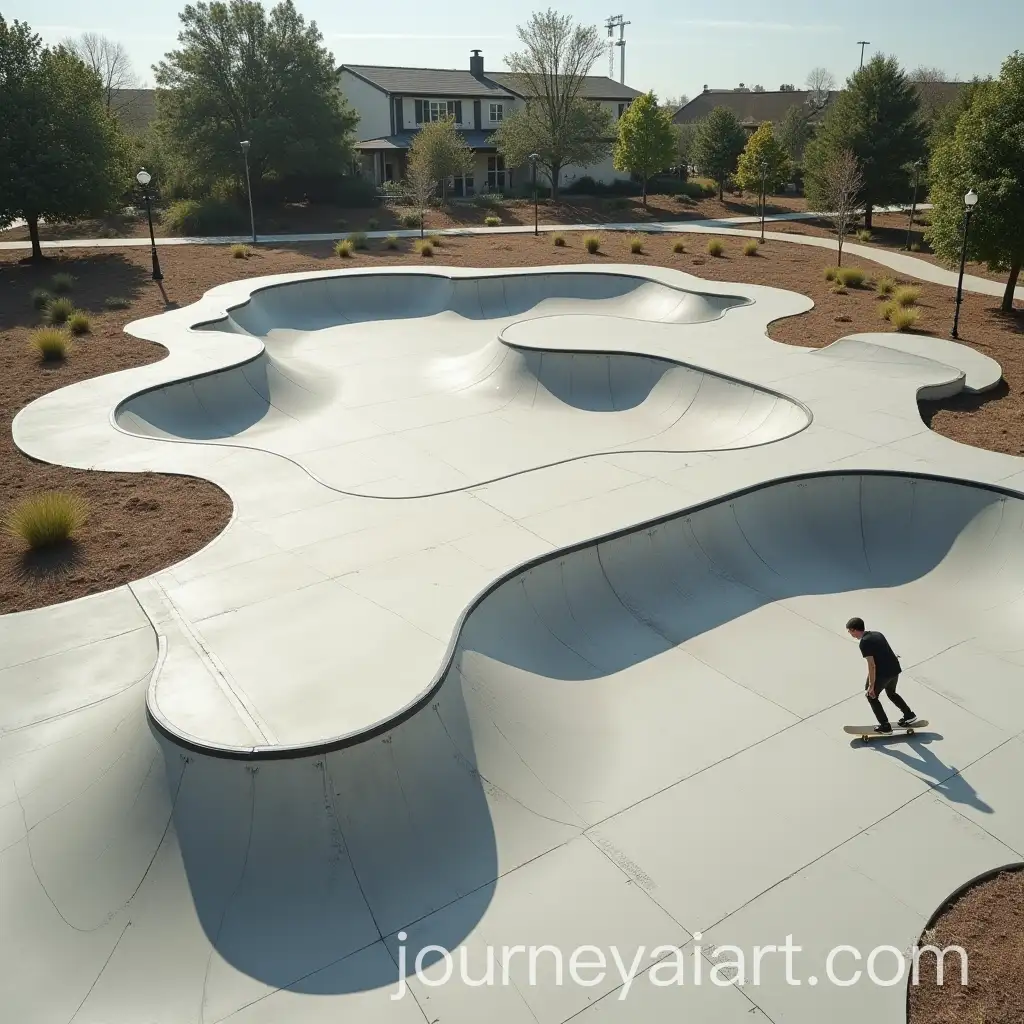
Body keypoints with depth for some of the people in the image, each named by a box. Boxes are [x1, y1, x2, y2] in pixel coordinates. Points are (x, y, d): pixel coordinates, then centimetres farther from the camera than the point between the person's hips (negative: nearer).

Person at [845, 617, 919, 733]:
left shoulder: (864, 642, -16)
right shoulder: (876, 633, 11)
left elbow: (872, 665, -19)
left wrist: (871, 686, -15)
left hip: (883, 672, -8)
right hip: (895, 668, 8)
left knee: (871, 696, 11)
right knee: (891, 693, 32)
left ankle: (885, 726, 13)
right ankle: (910, 716, 37)